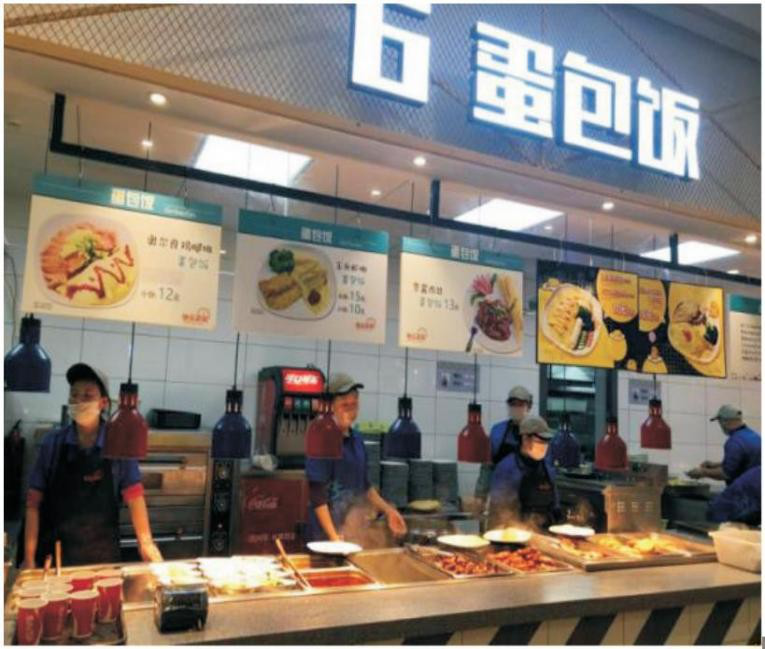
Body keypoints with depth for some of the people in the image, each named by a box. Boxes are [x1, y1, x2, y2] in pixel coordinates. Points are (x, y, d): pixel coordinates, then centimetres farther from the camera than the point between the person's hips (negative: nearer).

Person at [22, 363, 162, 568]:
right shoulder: (52, 442, -5)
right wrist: (29, 557, -4)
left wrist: (146, 543, -9)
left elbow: (133, 495, -6)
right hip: (54, 551, 1)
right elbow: (34, 501, -3)